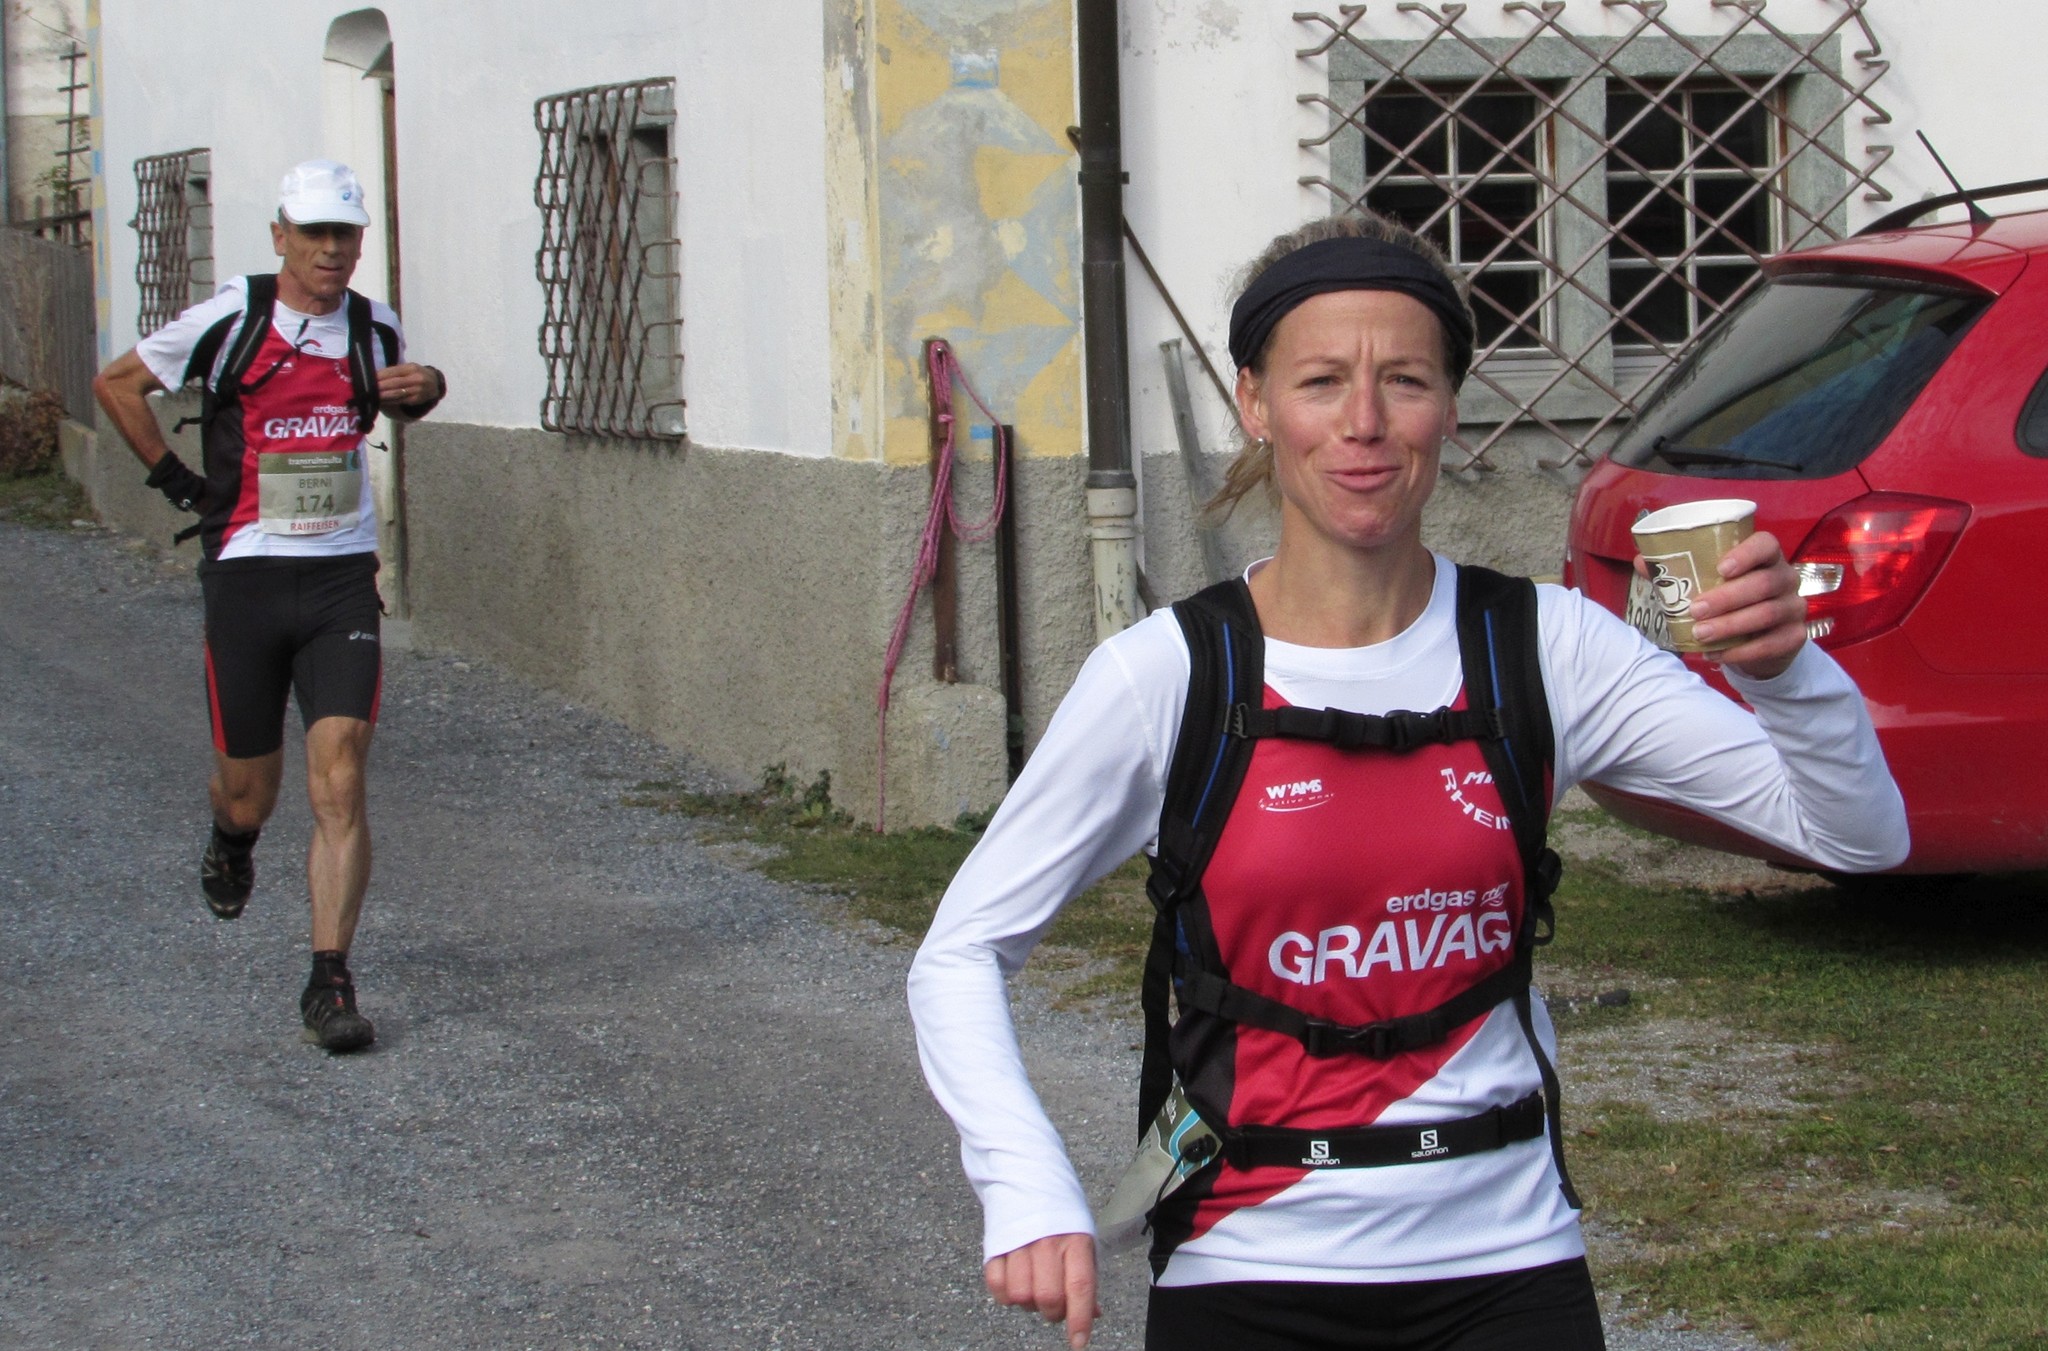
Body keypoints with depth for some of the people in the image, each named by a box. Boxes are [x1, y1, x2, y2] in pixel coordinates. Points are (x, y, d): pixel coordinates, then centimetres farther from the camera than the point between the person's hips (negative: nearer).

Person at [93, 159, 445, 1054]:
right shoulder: (231, 319, -5)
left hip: (343, 578, 1)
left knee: (339, 785, -11)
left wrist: (423, 389, 5)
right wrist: (179, 482, 3)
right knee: (249, 794, 9)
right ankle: (230, 843, 47)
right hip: (246, 576, -1)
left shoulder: (374, 328, 6)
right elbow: (116, 383, 7)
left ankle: (329, 981, -8)